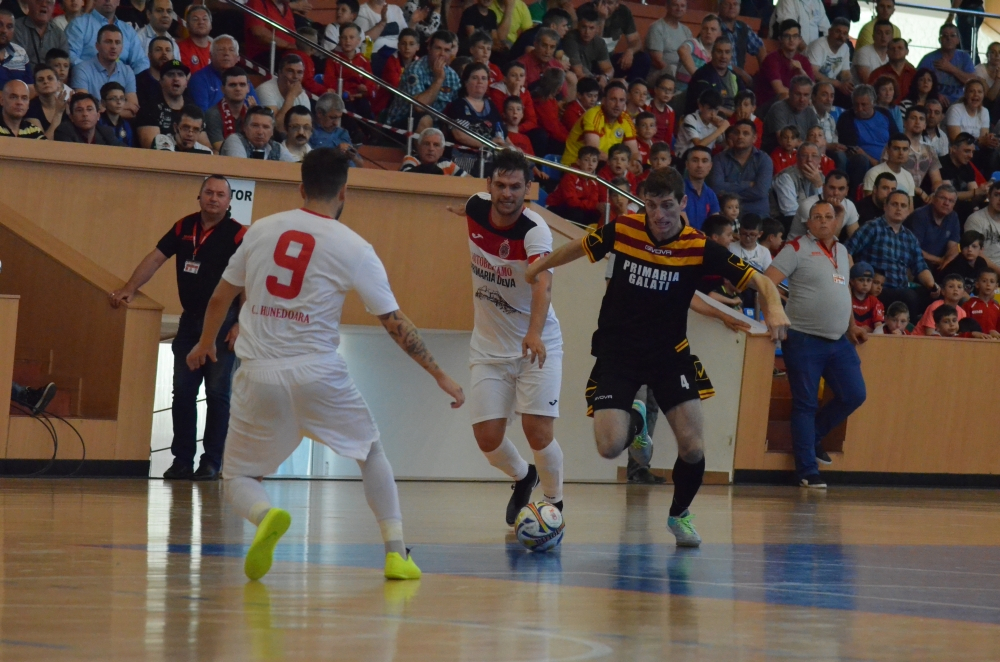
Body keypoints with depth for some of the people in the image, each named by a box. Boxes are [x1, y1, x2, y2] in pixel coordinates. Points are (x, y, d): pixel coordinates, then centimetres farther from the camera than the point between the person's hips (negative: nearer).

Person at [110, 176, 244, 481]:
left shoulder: (238, 235, -10)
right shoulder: (184, 227, 6)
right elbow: (156, 258, 6)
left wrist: (240, 324, -20)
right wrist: (129, 289, -6)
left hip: (222, 323, -5)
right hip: (190, 321, 5)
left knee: (218, 393, -2)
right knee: (183, 393, 4)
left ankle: (212, 462, 4)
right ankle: (182, 460, 9)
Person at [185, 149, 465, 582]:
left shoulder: (262, 230, 6)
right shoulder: (354, 249, -2)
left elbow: (221, 298, 17)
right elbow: (395, 323, -1)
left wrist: (205, 343, 36)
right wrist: (439, 374, 9)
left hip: (259, 374, 1)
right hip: (318, 373, -1)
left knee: (237, 479, 13)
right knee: (372, 453, 23)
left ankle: (266, 515, -21)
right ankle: (396, 553, 13)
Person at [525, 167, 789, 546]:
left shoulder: (701, 248, -13)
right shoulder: (622, 230, -10)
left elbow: (760, 282, -15)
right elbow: (581, 247, 12)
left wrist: (774, 307, -35)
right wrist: (539, 266, 16)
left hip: (670, 353, 0)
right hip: (616, 352, 0)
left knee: (692, 447, -11)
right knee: (610, 447, -16)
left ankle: (680, 514, 21)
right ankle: (635, 421, 24)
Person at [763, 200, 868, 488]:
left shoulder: (842, 251, 14)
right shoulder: (798, 248, -7)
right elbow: (766, 282, -14)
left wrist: (852, 326, 19)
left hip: (839, 342, 7)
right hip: (804, 341, -6)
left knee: (854, 395, 4)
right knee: (806, 405, -1)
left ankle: (813, 437, 25)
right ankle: (807, 471, 5)